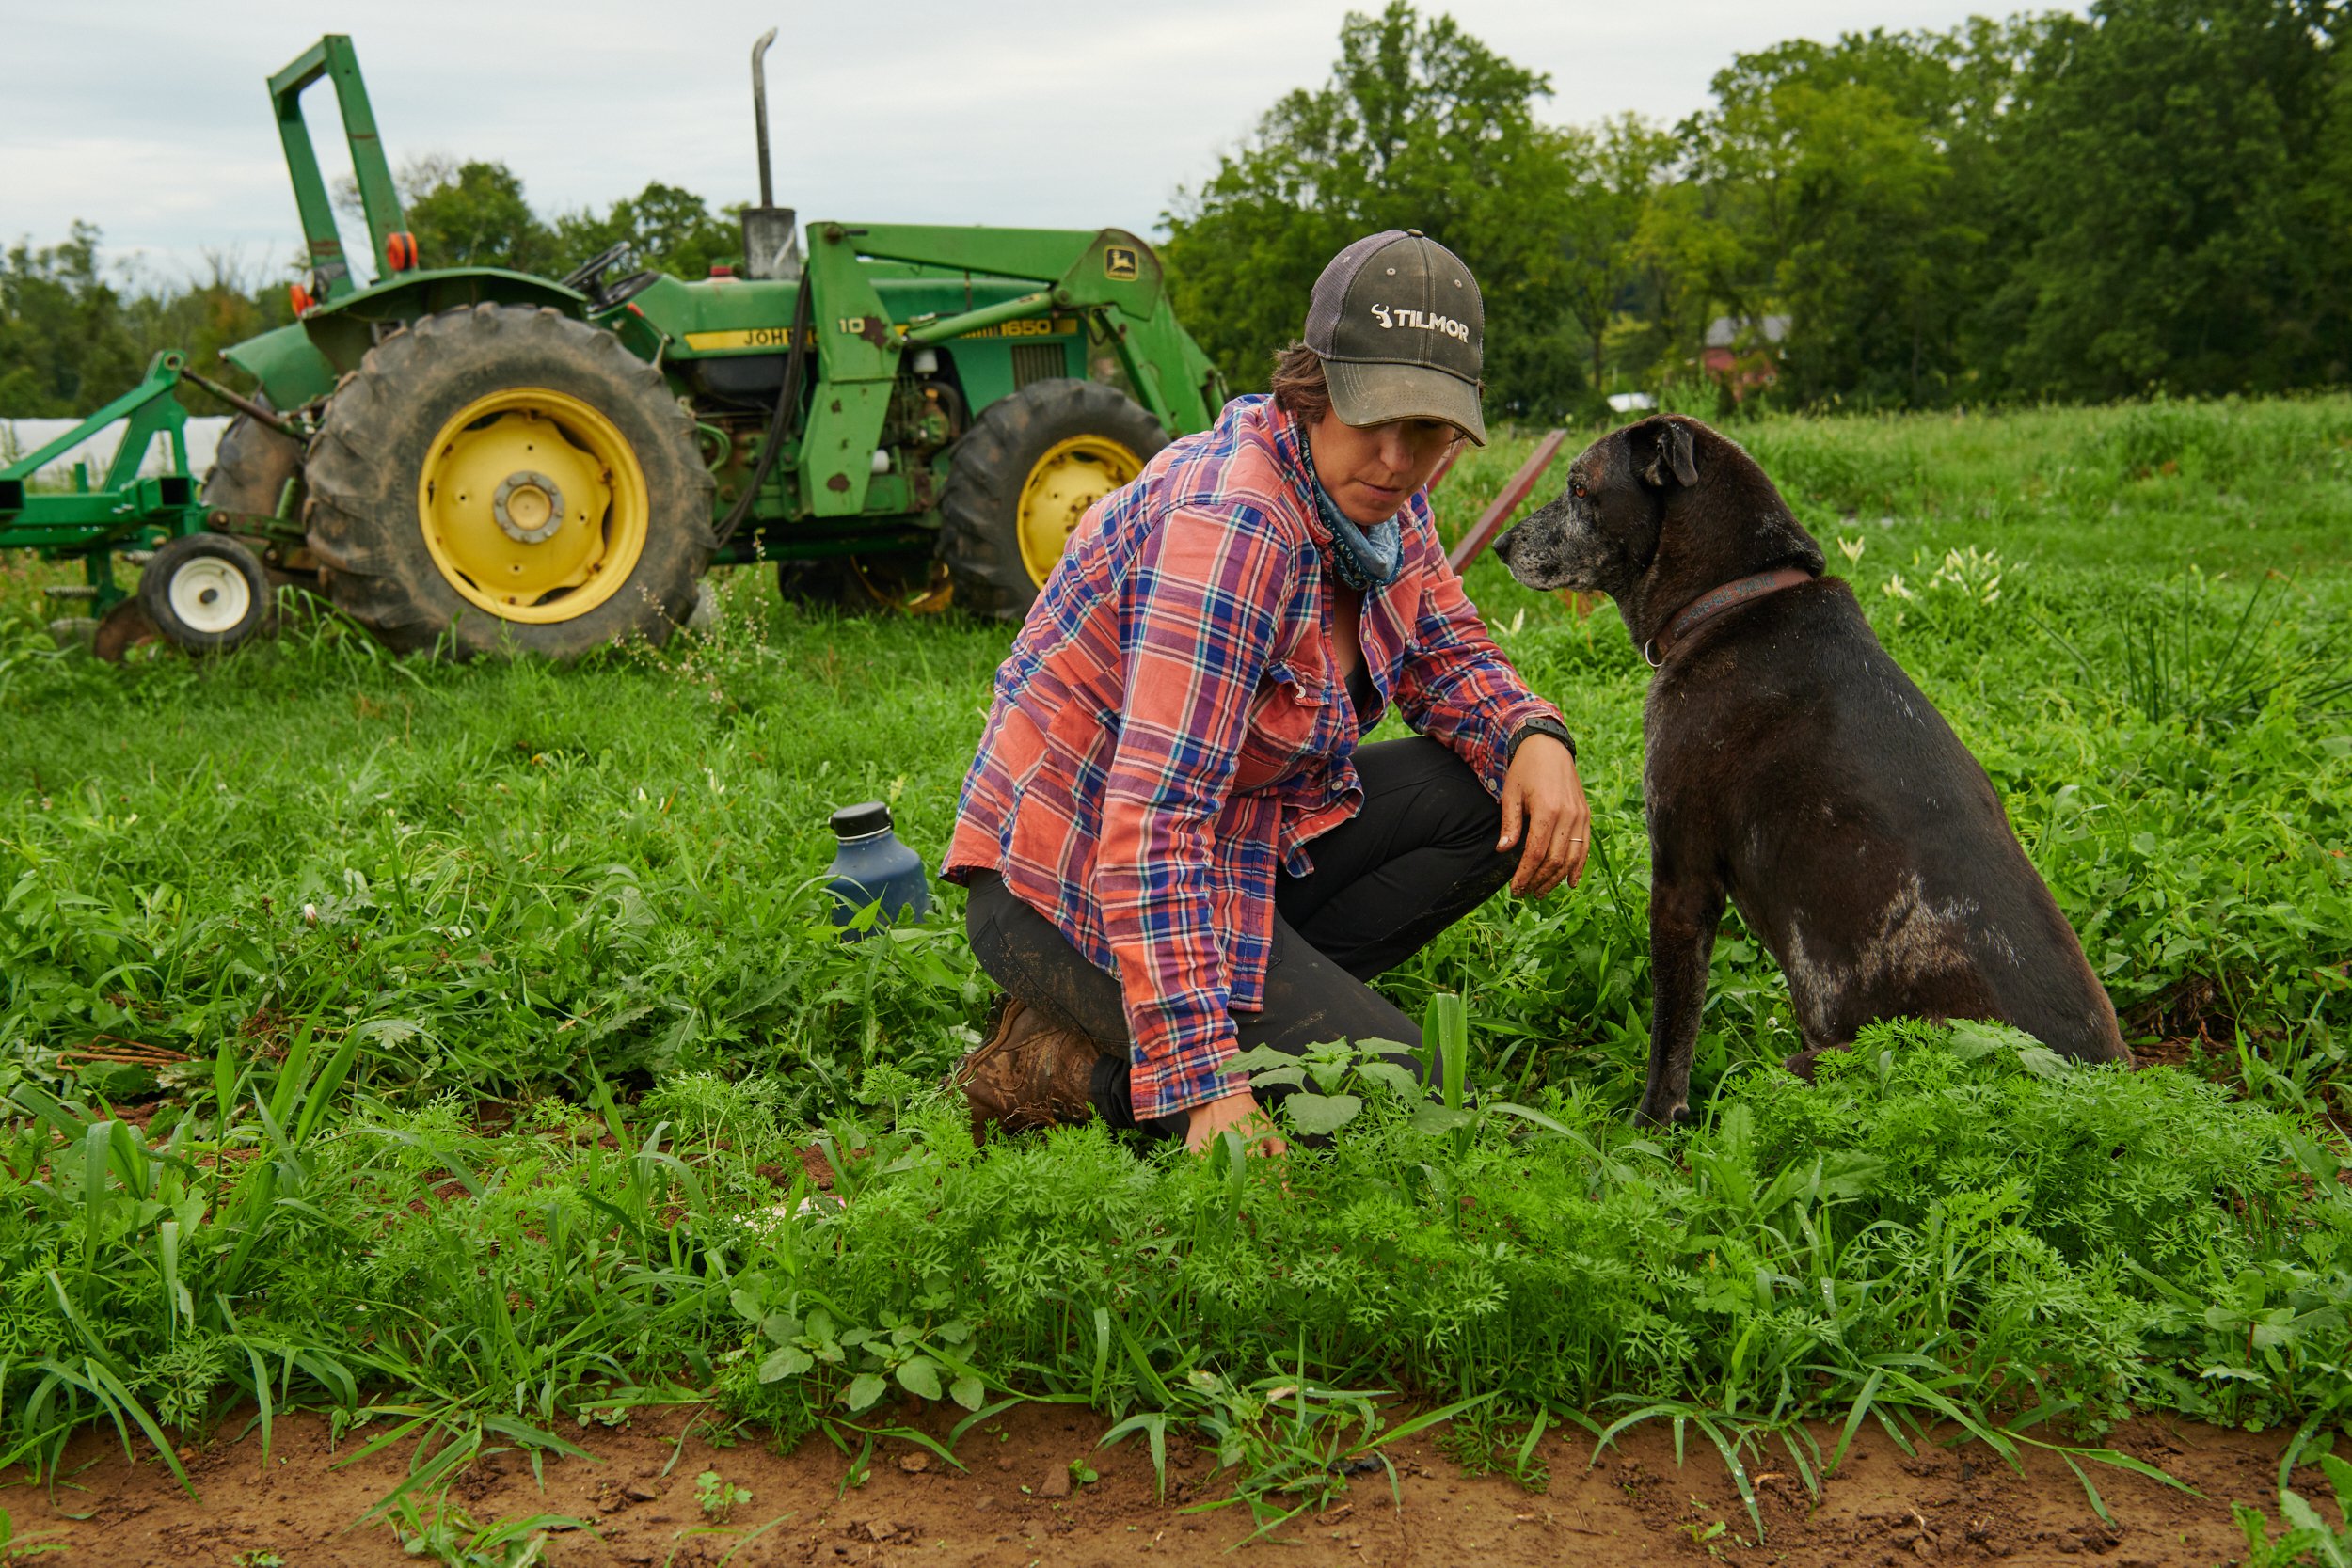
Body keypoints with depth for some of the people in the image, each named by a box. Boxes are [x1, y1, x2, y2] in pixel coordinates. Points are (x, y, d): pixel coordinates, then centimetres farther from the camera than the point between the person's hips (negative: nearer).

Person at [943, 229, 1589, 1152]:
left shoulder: (1371, 494, -1)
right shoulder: (1231, 524, -29)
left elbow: (1446, 652, 16)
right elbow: (1154, 822, -35)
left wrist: (1534, 737, -9)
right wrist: (1207, 1083, -38)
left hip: (1232, 845, 9)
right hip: (1073, 894, -9)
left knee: (1500, 801, -1)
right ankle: (1080, 1069, -4)